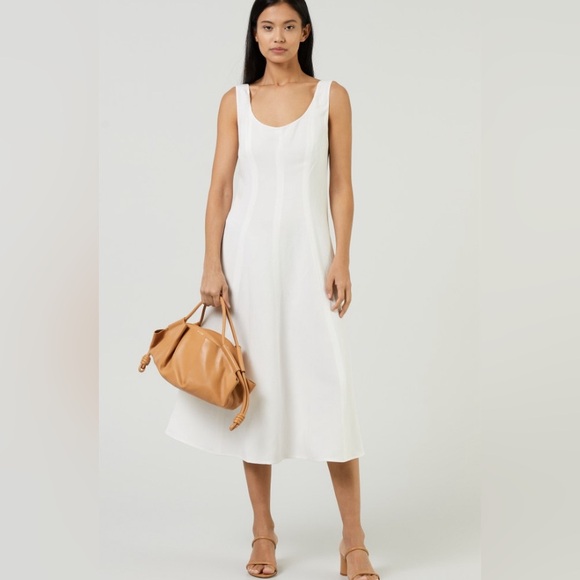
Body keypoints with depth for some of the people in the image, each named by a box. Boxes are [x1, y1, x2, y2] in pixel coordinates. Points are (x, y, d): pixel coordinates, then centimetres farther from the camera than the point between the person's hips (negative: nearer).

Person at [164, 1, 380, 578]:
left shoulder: (332, 96, 4)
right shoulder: (236, 101, 7)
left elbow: (341, 187, 3)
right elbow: (220, 188, 4)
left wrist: (341, 261, -6)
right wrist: (211, 266, -3)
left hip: (307, 254, -1)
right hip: (248, 252, 2)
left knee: (329, 391, -5)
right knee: (253, 388, 5)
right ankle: (263, 532, 17)